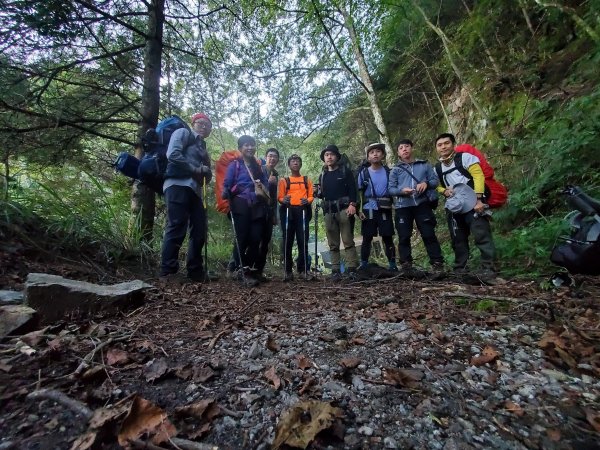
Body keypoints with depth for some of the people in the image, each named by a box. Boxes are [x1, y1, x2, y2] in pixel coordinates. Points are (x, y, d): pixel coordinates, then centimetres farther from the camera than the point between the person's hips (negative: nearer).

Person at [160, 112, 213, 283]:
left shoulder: (202, 146, 28)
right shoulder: (183, 133, 9)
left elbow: (207, 176, 23)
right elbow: (173, 154, -11)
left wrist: (206, 172, 1)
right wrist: (196, 169, -6)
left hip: (195, 189, 8)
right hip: (178, 185, -7)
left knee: (200, 231, 2)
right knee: (177, 228, -14)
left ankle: (195, 272, 10)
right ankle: (167, 272, -9)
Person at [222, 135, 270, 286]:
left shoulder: (260, 166, 20)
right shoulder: (234, 164, 8)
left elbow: (266, 185, 19)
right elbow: (227, 185, 2)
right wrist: (226, 202, -13)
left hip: (258, 206, 4)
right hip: (241, 205, -3)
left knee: (255, 239, -2)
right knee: (242, 239, -7)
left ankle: (250, 270, 7)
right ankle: (244, 272, -3)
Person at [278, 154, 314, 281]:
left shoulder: (307, 180, 18)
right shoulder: (284, 180, 13)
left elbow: (311, 196, 11)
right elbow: (280, 197, 4)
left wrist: (307, 201, -11)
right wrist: (284, 200, -19)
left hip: (303, 211, 1)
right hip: (288, 211, 0)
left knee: (303, 241, -5)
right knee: (287, 241, -2)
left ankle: (303, 269, 2)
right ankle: (288, 271, 3)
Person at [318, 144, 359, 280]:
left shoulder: (345, 172, 7)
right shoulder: (322, 176, 20)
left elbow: (352, 189, -2)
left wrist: (352, 204, -16)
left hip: (344, 209, -4)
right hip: (329, 212, 4)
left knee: (348, 241, -6)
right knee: (333, 244, 3)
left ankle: (352, 269, -6)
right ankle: (335, 270, 6)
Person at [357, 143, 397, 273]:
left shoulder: (388, 172, 7)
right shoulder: (363, 173, 3)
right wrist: (359, 210, -5)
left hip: (385, 210, 1)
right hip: (368, 210, -1)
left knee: (387, 238, 3)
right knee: (367, 238, 3)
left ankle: (392, 264, 13)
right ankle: (363, 264, 12)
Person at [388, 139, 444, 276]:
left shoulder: (424, 165, 13)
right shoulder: (395, 170, 13)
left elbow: (435, 180, 8)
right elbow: (391, 189, 5)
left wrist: (426, 183, -13)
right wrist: (401, 190, -15)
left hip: (422, 204, -1)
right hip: (403, 207, 1)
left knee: (429, 234, -2)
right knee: (404, 237, 2)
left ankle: (437, 263, 8)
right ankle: (406, 265, 10)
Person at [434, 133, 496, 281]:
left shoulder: (465, 157, -3)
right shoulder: (438, 167, 14)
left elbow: (478, 176, -11)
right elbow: (437, 185, 23)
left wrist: (478, 199, -20)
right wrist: (444, 191, -2)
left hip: (473, 205, -6)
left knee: (482, 236, -11)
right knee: (458, 240, 10)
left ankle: (488, 269, -7)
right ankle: (459, 270, 19)